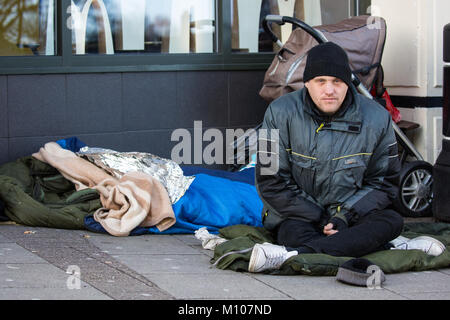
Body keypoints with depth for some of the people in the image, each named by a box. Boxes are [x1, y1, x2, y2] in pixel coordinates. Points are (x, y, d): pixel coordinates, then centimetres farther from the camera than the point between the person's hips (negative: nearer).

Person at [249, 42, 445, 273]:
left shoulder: (376, 119, -4)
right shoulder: (281, 113, -9)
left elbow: (382, 182, 3)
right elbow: (271, 182, -8)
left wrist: (344, 217, -14)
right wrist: (321, 220, -14)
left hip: (349, 214, 2)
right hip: (298, 217, -2)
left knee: (392, 221, -28)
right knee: (295, 234, -38)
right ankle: (391, 249, -28)